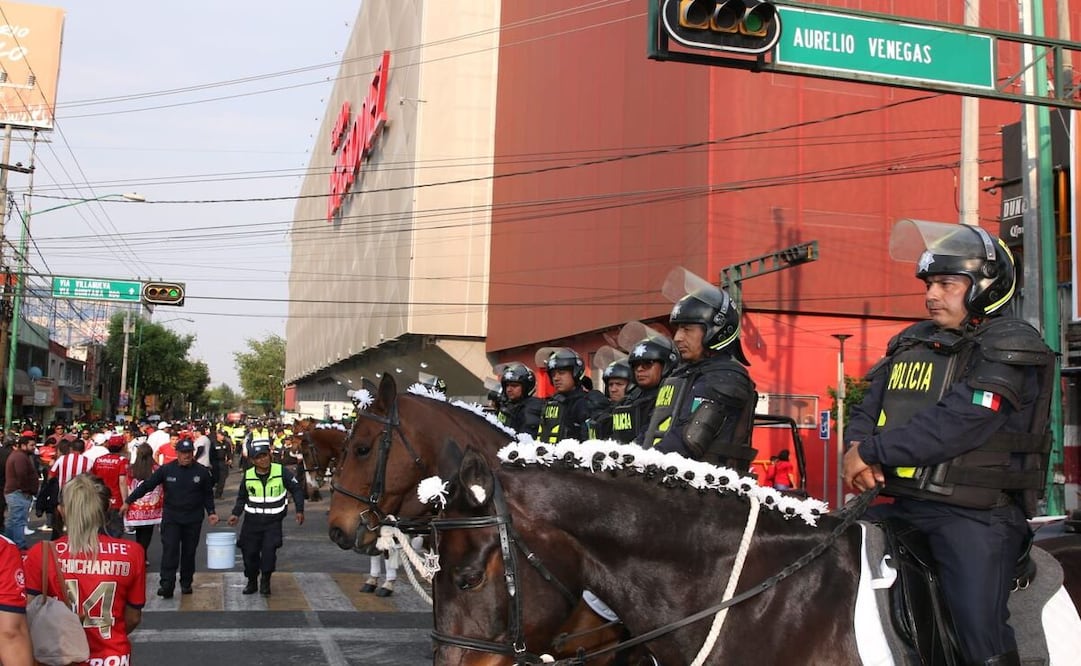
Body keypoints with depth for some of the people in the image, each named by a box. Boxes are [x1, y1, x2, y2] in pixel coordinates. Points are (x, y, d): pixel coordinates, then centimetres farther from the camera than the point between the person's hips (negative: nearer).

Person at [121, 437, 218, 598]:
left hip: (193, 519, 1)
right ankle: (166, 586, -12)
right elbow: (146, 486, 0)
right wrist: (128, 501, -1)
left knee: (189, 552, 9)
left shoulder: (202, 472, -1)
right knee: (169, 551, -11)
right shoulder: (166, 470, -4)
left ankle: (186, 583, 21)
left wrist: (211, 512, 0)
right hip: (171, 517, -1)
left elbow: (208, 494, 11)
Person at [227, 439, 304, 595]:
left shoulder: (281, 472, -10)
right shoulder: (248, 475, -1)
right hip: (252, 521, 3)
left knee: (269, 550, -15)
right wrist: (236, 514, 3)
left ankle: (265, 581, 5)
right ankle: (251, 581, 26)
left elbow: (296, 490, -1)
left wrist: (300, 510, -7)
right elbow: (242, 497, 15)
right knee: (249, 551, 5)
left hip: (273, 521, -3)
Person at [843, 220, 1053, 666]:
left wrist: (870, 452, -17)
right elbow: (868, 410, 13)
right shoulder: (911, 343, 15)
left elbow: (955, 425, -20)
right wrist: (858, 446, -11)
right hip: (901, 507, 7)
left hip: (975, 516, -7)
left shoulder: (1011, 349, -8)